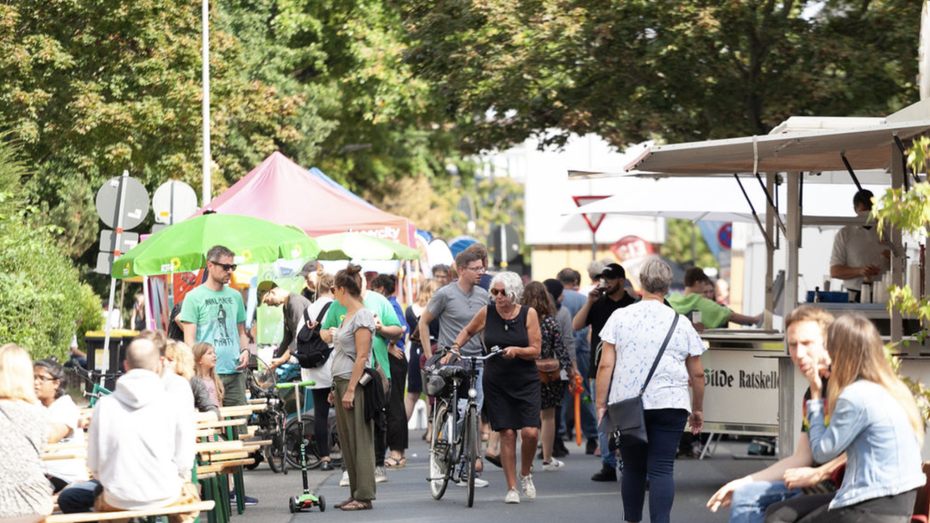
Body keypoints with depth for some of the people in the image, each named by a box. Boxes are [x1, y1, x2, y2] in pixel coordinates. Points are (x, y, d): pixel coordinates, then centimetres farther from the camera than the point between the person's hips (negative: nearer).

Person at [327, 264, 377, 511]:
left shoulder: (362, 316, -12)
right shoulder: (347, 316, 16)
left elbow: (361, 357, -17)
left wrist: (350, 389, -20)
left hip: (355, 382, -10)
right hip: (342, 382, 10)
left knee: (360, 441, -7)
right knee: (346, 441, 10)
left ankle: (364, 496, -5)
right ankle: (356, 493, 14)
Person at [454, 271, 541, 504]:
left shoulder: (528, 314, -3)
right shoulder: (487, 313, 0)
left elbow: (535, 350, -4)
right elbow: (468, 331, 19)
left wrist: (516, 350, -21)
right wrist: (456, 345, 3)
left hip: (525, 382, -1)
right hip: (496, 383, 1)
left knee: (530, 432, -13)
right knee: (507, 433, -4)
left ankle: (525, 474, 15)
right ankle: (511, 488, 5)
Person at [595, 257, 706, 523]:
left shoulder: (620, 317, 2)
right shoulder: (681, 324, 5)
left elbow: (605, 366, -2)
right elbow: (697, 374, 10)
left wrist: (601, 405, 2)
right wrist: (697, 410, 21)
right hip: (668, 402, -1)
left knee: (632, 467, 13)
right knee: (662, 469, -4)